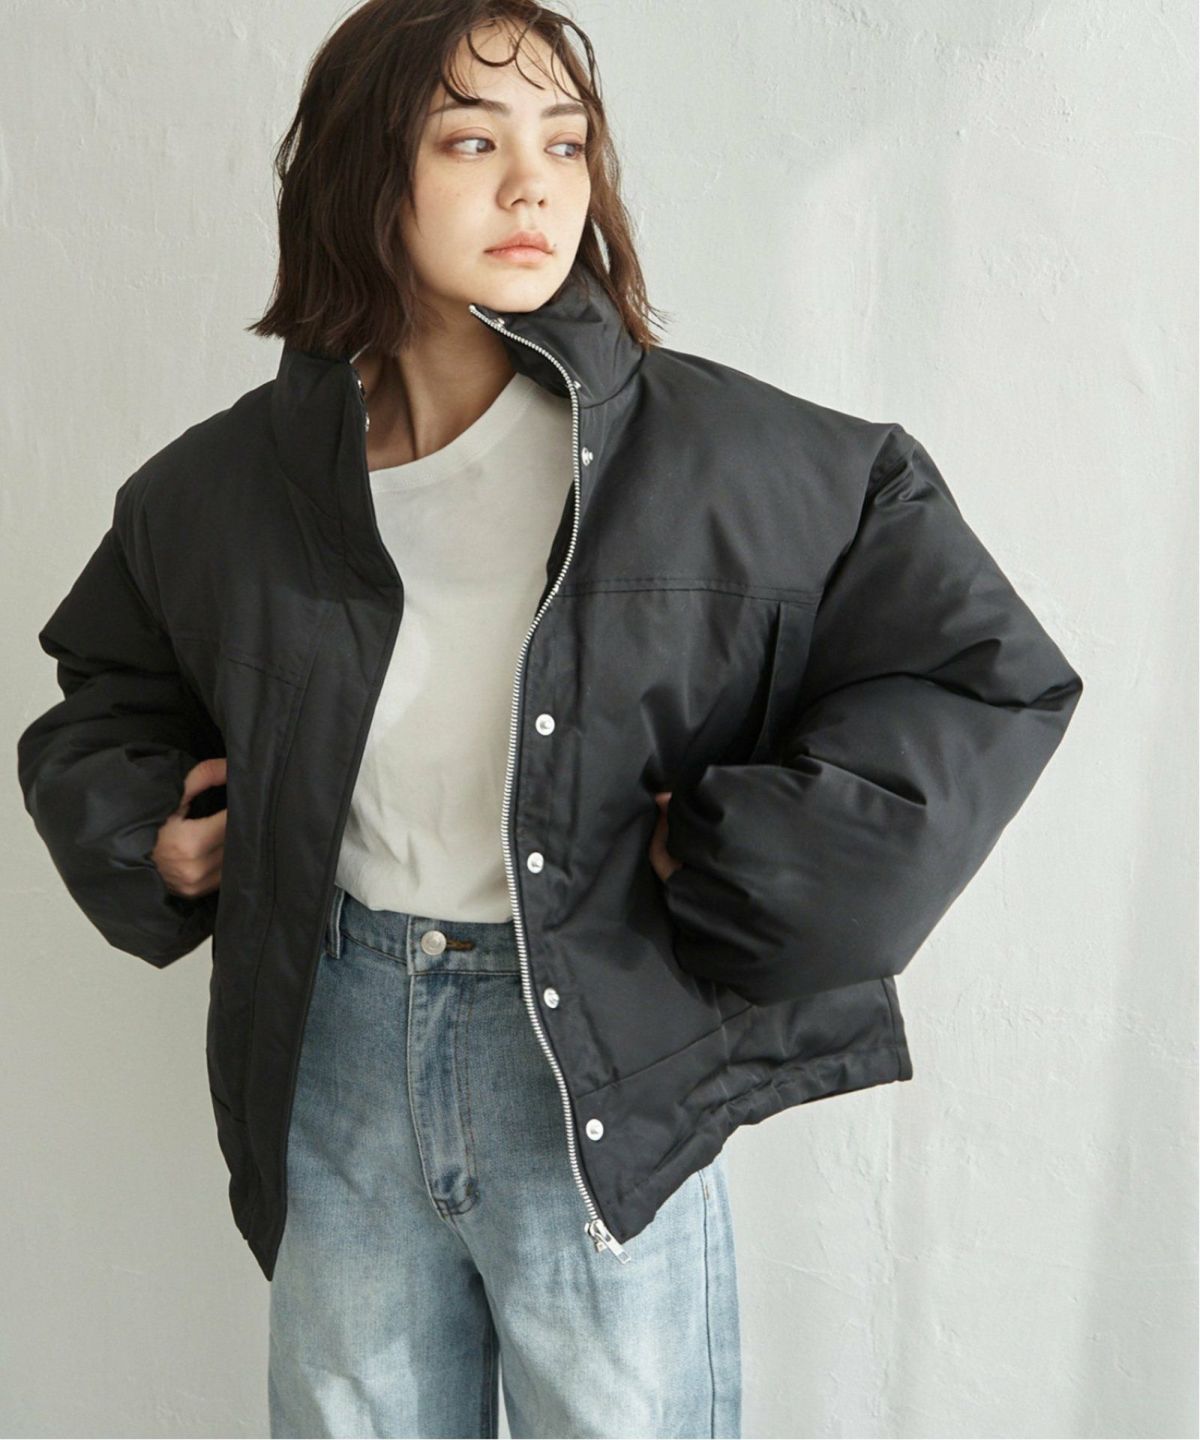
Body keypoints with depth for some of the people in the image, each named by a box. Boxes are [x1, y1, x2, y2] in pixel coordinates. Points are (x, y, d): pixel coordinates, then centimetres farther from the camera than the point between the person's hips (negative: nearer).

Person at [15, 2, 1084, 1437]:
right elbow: (104, 690, 20)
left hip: (603, 1064, -2)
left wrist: (752, 861, -13)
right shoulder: (224, 484, -1)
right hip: (337, 1040, 3)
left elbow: (988, 668, -7)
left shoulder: (709, 448, -11)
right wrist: (143, 828, 2)